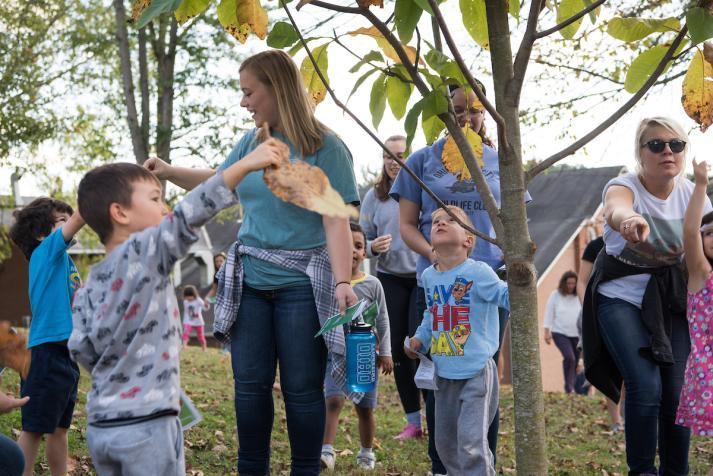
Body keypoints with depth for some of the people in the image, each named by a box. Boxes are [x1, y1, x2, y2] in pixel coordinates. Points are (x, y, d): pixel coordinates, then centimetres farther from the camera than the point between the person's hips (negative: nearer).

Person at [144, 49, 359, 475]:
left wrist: (343, 282, -24)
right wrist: (170, 172, 11)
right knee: (250, 383, 8)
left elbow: (336, 221, -15)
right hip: (250, 281, 6)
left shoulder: (325, 147, -10)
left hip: (302, 284, -5)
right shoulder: (251, 143, 9)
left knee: (302, 388, 2)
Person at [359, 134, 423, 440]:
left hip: (425, 277, -4)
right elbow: (362, 240, 7)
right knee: (399, 350, 5)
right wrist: (373, 247, -15)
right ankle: (413, 421, 16)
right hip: (391, 279, 4)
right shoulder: (374, 196, 2)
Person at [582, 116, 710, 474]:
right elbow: (616, 209, -43)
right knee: (646, 388, -18)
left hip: (671, 300, 3)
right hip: (621, 299, -3)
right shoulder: (624, 186, -17)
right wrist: (628, 220, -67)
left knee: (677, 392, -4)